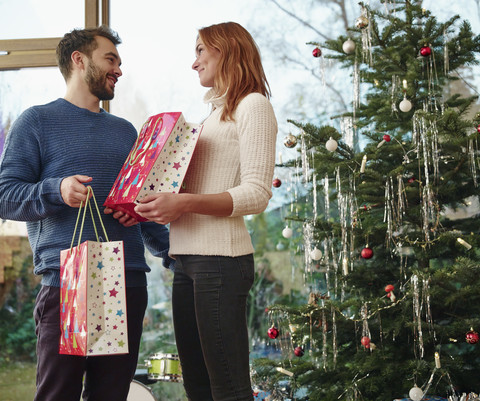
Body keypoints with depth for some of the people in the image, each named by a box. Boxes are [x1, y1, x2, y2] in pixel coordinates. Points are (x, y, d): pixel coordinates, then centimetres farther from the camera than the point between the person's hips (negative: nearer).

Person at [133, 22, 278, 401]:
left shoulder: (253, 105, -2)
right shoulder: (216, 113, 24)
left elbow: (257, 194, -13)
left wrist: (185, 203, -24)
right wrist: (159, 206, 5)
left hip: (220, 257, -9)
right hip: (187, 257, 9)